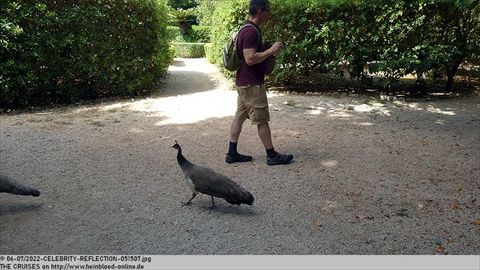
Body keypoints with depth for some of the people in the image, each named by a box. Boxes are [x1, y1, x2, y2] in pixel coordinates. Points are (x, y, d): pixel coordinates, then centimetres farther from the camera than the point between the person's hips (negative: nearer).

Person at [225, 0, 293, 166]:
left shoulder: (248, 30, 15)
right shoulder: (251, 32, -18)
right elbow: (250, 59, -27)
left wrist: (270, 53, 12)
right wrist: (271, 50, -18)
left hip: (243, 83, 10)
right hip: (252, 84, -10)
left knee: (239, 117, 11)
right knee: (262, 120, -1)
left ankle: (232, 154, 17)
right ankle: (272, 156, 10)